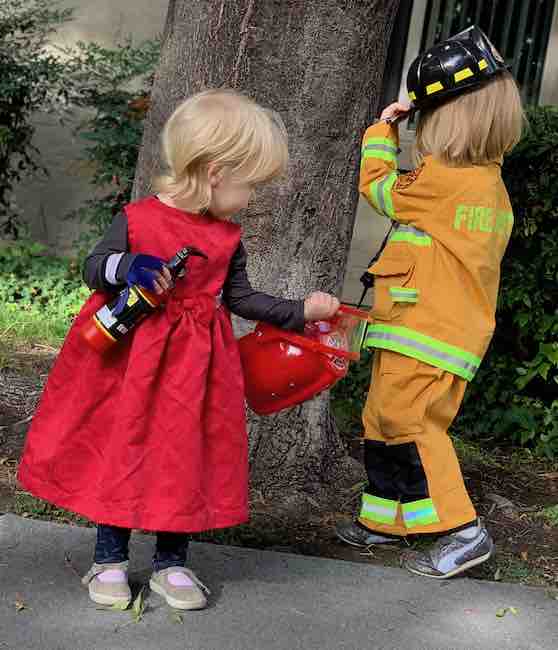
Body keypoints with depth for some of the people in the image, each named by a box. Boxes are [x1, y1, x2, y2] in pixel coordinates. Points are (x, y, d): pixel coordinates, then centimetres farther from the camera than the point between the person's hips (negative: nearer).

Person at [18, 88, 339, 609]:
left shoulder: (227, 238, 4)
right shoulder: (137, 220, -9)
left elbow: (240, 297, 11)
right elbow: (94, 267, -5)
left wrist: (300, 311, 9)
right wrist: (129, 267, -26)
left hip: (193, 364, 4)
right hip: (130, 358, -3)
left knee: (185, 456, 7)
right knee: (120, 451, 5)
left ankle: (171, 563, 21)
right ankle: (110, 560, 20)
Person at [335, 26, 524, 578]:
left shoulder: (441, 179, -17)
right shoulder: (491, 182, 11)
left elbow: (379, 188, 0)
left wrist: (382, 131, 14)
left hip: (425, 334, -10)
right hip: (457, 328, 10)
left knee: (406, 424, -8)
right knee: (383, 420, 16)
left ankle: (461, 531, -6)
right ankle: (385, 519, 26)